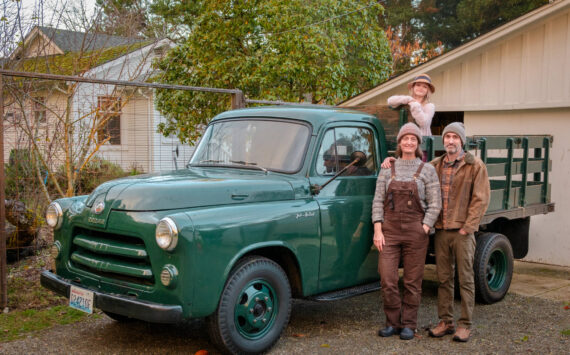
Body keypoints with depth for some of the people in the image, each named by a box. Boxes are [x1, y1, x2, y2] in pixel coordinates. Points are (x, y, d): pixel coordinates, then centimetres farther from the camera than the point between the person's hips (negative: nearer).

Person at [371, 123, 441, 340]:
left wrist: (424, 229, -9)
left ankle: (409, 324, 18)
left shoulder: (427, 170, 4)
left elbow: (434, 204, 0)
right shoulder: (387, 169, 8)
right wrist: (378, 231, -3)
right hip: (389, 230, 1)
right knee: (387, 280, -2)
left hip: (415, 231, -1)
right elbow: (378, 201, 5)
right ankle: (392, 323, 16)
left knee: (412, 281, 5)